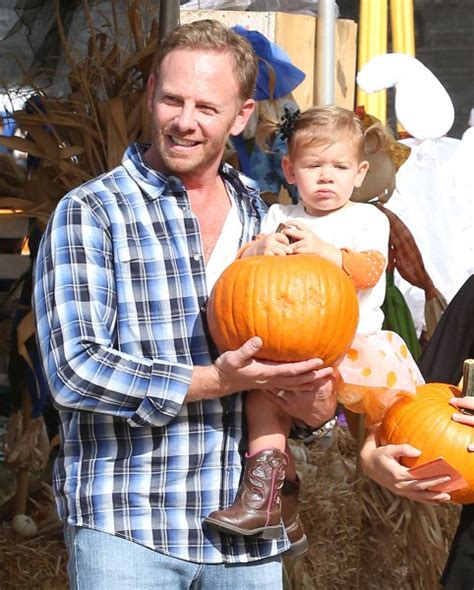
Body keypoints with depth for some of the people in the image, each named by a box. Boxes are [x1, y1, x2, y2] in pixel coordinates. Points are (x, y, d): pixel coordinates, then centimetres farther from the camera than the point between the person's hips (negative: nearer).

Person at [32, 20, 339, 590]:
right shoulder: (89, 213, -4)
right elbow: (74, 370, -14)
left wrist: (317, 406, -7)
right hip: (126, 527, -4)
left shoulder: (264, 218, 11)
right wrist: (215, 380, -20)